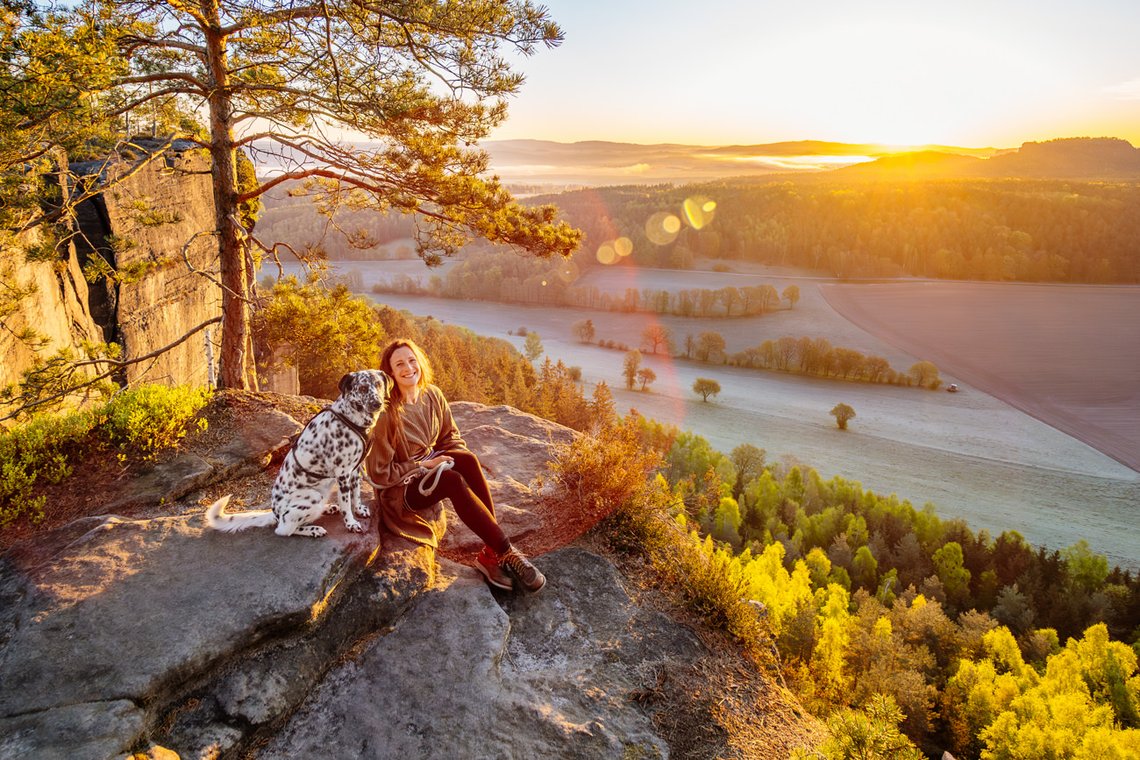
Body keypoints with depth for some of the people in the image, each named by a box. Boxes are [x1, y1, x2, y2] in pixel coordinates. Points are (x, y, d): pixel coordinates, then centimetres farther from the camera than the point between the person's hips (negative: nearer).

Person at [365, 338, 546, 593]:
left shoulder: (432, 395, -4)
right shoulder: (386, 413, -21)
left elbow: (451, 437, 9)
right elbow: (379, 473, -15)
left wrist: (452, 457, -11)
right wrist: (424, 466, -18)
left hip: (430, 464, 5)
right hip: (399, 488, -5)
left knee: (468, 459, -28)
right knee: (454, 480, -35)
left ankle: (491, 554, -28)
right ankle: (507, 553, -29)